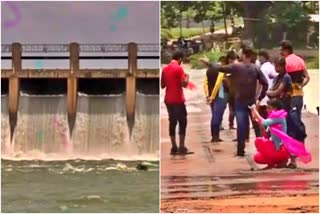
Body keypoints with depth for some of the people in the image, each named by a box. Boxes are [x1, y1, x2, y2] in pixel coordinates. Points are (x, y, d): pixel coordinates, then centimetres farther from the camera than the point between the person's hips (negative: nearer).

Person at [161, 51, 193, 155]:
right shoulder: (179, 68, -11)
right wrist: (187, 77, 2)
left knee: (172, 122, 9)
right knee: (182, 122, -2)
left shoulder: (165, 69, 10)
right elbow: (184, 84, -17)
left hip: (168, 100, 7)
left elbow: (162, 85, 14)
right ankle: (181, 147, -7)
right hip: (178, 100, -7)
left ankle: (174, 147, 8)